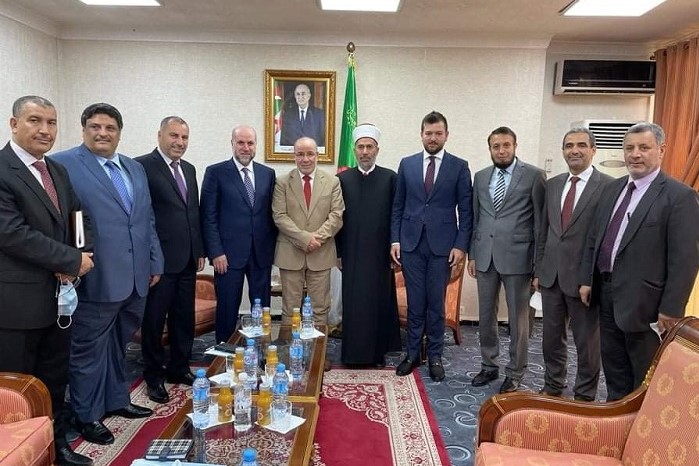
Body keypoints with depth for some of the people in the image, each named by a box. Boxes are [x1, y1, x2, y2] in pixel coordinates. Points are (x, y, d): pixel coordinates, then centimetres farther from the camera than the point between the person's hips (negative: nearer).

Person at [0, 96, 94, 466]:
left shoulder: (58, 171, 11)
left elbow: (78, 220, 13)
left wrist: (72, 262, -5)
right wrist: (73, 261, -16)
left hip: (58, 295, 7)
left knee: (55, 379, 19)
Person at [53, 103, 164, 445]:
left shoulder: (136, 169, 14)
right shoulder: (63, 164, -6)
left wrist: (155, 262, 14)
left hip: (135, 277, 6)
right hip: (97, 278, -6)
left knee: (118, 346, 20)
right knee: (90, 349, 8)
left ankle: (116, 400, 37)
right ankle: (87, 416, 24)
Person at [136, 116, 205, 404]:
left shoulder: (189, 169, 14)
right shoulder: (143, 166, -9)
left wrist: (200, 250, 15)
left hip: (187, 259, 7)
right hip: (159, 259, -7)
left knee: (184, 318, 14)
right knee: (154, 320, 7)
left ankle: (179, 368, 30)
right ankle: (154, 376, 22)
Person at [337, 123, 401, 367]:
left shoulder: (390, 178, 1)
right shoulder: (343, 179, 5)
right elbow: (337, 217, 5)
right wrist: (338, 252, 3)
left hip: (380, 253, -1)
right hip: (352, 254, 1)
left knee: (379, 303, 6)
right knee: (353, 304, 6)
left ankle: (377, 353, 19)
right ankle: (353, 353, 17)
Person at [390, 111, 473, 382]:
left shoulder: (459, 166, 1)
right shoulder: (407, 164, 7)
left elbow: (465, 210, 0)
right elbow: (397, 206, 8)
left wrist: (461, 245, -7)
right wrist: (395, 240, 1)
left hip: (442, 245, -1)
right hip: (411, 243, 2)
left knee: (436, 303, 7)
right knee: (415, 303, 9)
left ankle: (435, 356, 21)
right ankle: (412, 354, 22)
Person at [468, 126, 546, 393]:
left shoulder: (534, 176, -4)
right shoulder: (481, 177, 10)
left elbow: (540, 220, -4)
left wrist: (539, 261, -6)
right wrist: (472, 254, 9)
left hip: (517, 257, -4)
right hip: (485, 257, 5)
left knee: (517, 319, 6)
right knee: (486, 316, 13)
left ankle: (514, 374, 22)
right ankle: (489, 366, 30)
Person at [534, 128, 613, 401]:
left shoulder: (609, 187, -10)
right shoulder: (552, 184, 8)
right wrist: (538, 270, 10)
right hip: (552, 275, 5)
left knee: (587, 342, 10)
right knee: (552, 337, 17)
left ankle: (584, 397, 27)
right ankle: (553, 387, 35)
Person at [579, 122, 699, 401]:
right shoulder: (612, 189, 9)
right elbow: (593, 238, 13)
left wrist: (671, 309, -16)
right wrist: (587, 280, 8)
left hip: (644, 303, -7)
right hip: (607, 294, 7)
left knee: (647, 380, 10)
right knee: (613, 368, 19)